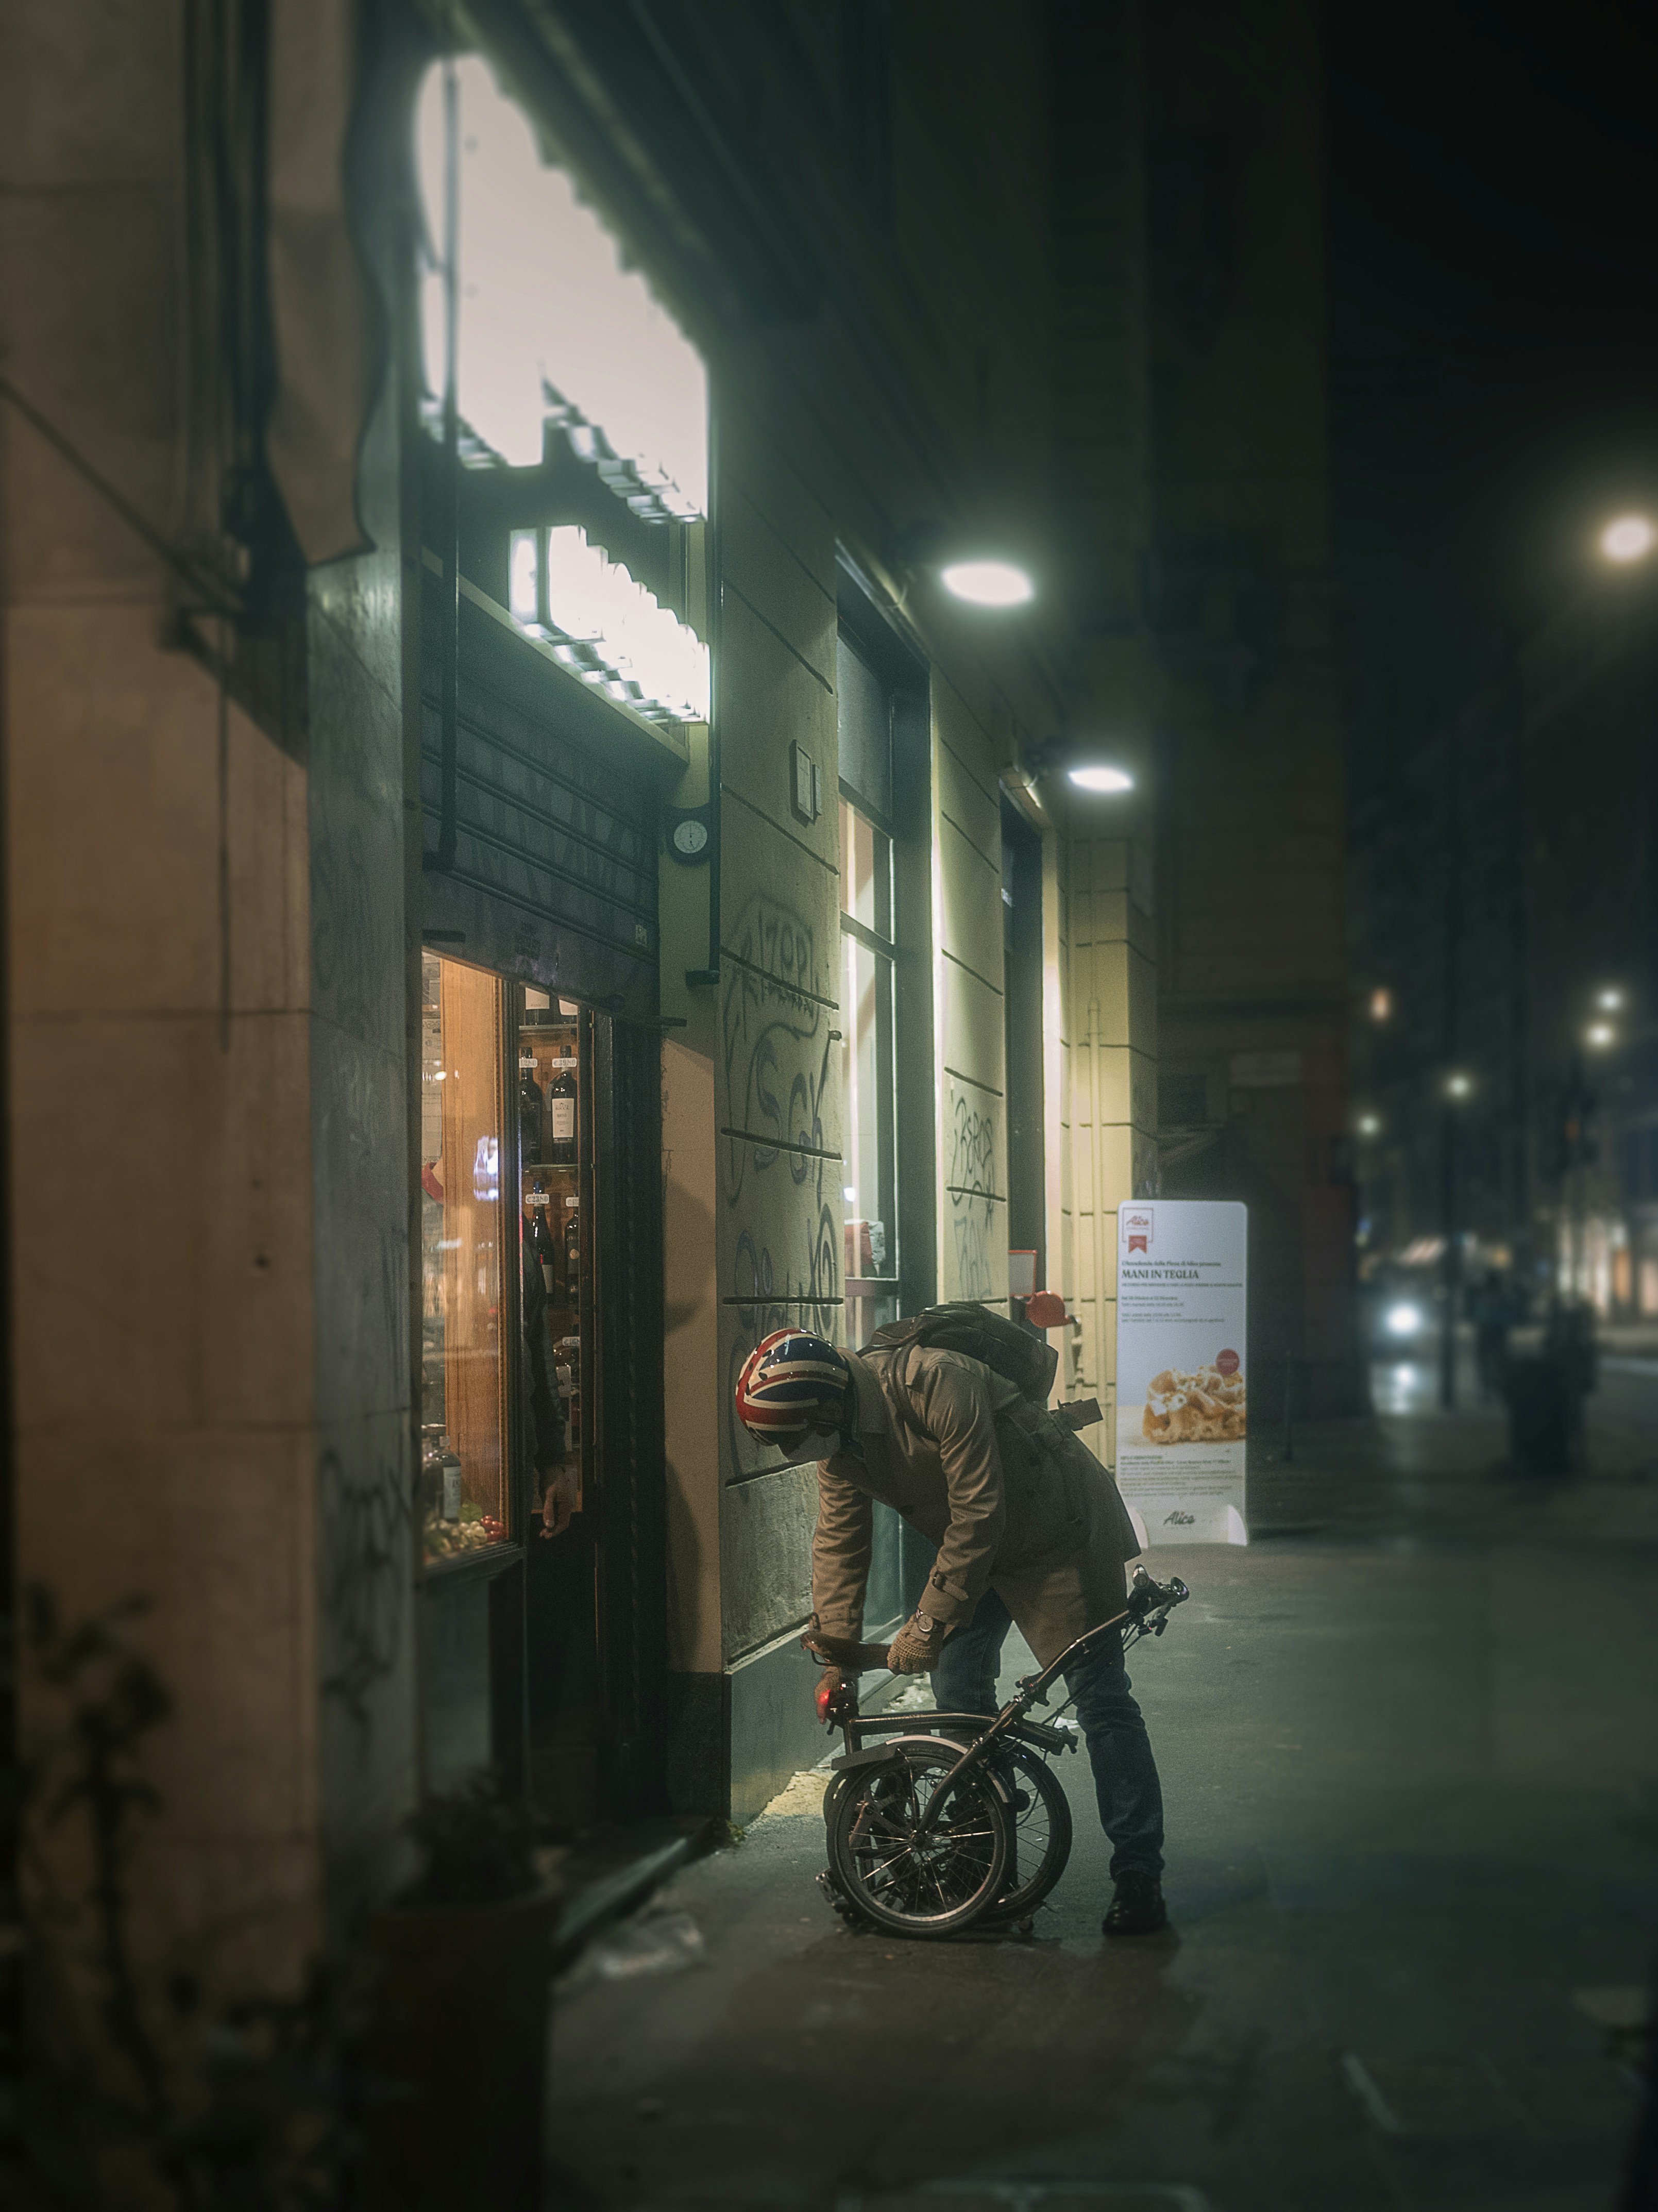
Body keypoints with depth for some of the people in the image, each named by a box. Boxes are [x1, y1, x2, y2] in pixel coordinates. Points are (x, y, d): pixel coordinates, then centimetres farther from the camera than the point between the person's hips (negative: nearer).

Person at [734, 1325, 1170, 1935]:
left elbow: (978, 1516, -30)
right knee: (955, 1685, 5)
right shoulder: (838, 1439, -8)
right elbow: (839, 1542, 2)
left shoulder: (939, 1386, -34)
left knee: (1098, 1696, -9)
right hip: (975, 1543, 8)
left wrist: (930, 1623, -26)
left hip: (1059, 1531, -8)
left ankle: (1138, 1874, -6)